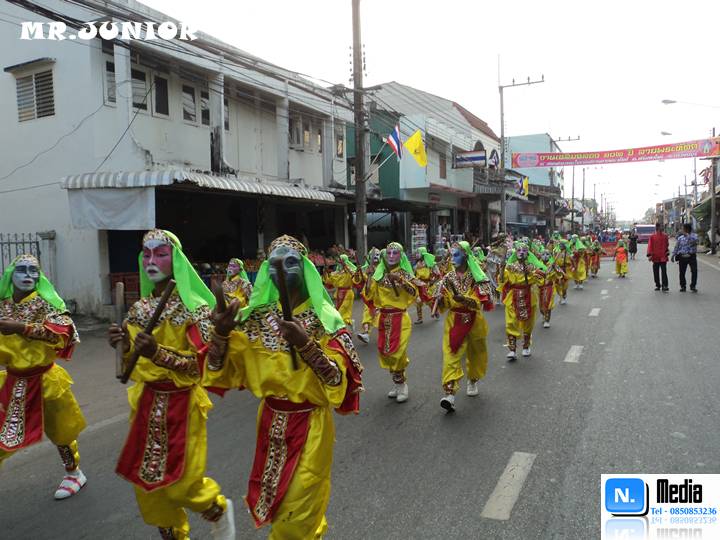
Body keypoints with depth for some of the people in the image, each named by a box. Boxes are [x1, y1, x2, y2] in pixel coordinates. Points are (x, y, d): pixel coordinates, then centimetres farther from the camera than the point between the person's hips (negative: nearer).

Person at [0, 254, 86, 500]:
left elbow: (64, 331, -27)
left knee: (59, 430, 11)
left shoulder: (45, 303, -12)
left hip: (43, 380, -4)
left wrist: (22, 327, -30)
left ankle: (74, 473, 33)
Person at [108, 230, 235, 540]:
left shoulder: (194, 308, -14)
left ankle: (219, 511, 32)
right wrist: (124, 345, -10)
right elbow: (135, 361, 11)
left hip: (181, 403, -6)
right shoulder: (139, 308, 3)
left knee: (181, 483, 1)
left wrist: (158, 353, -31)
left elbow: (199, 365, -18)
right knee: (148, 480, 14)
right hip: (146, 402, 6)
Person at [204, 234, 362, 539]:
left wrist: (305, 344, -33)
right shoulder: (258, 318, -4)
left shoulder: (324, 319, -13)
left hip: (310, 426, -4)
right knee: (273, 499, 22)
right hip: (271, 423, 4)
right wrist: (220, 332, -22)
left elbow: (340, 381, -21)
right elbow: (221, 371, -5)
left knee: (298, 509, 7)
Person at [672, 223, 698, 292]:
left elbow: (694, 240, -21)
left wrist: (687, 235, -22)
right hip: (682, 257, 2)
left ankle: (693, 286, 6)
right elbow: (676, 247, 13)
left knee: (694, 271, -5)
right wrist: (673, 255, 6)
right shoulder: (680, 238, 11)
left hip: (692, 256, -2)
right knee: (682, 272, 4)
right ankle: (683, 286, 15)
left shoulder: (694, 236, 2)